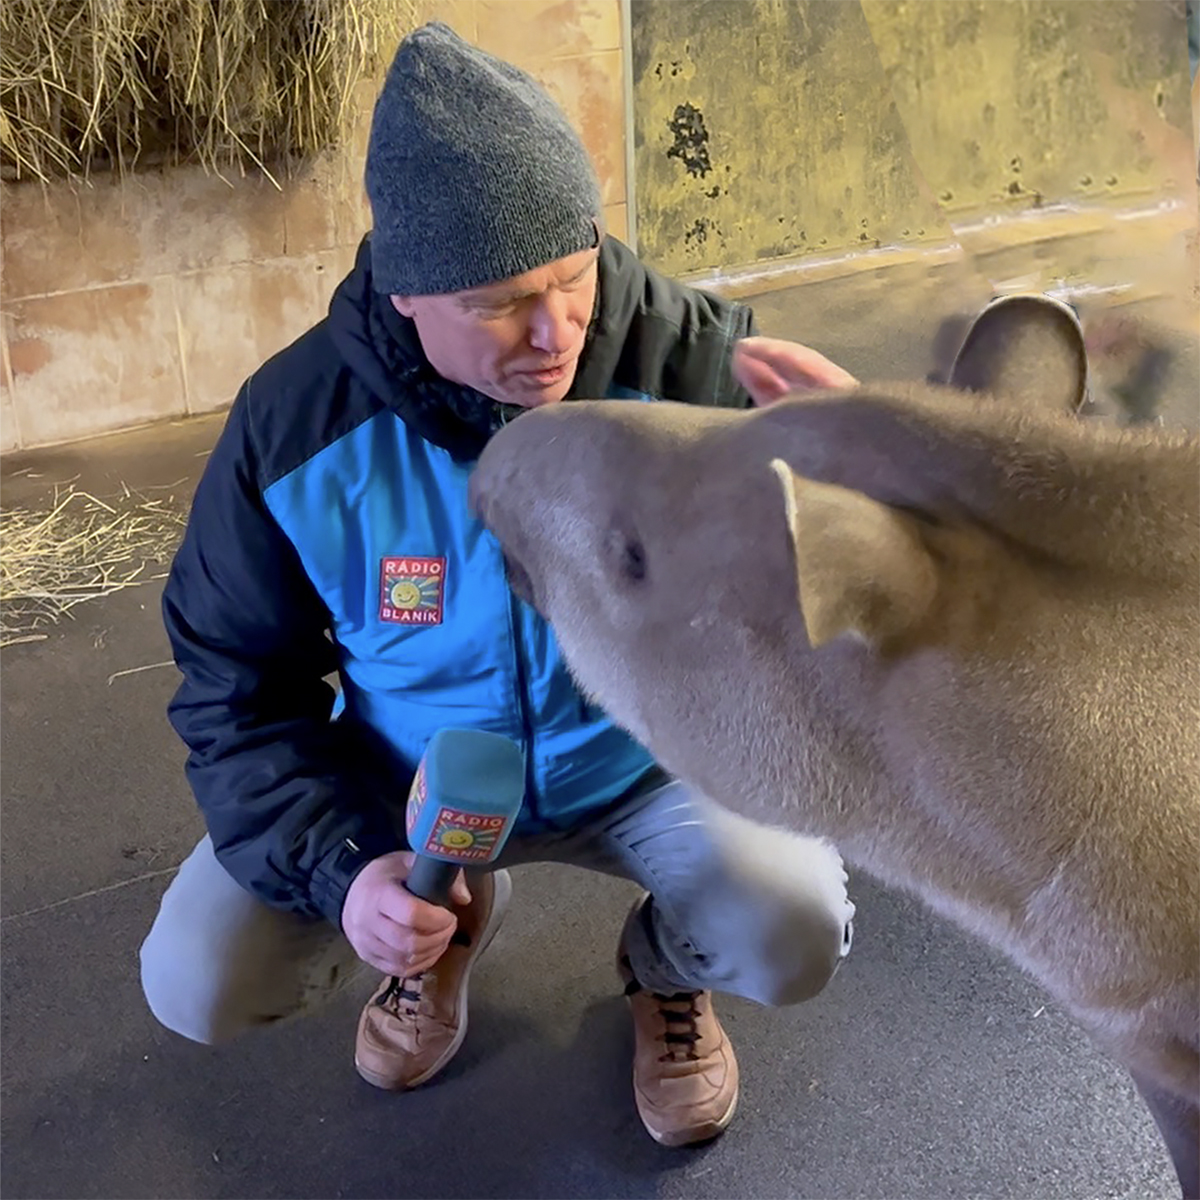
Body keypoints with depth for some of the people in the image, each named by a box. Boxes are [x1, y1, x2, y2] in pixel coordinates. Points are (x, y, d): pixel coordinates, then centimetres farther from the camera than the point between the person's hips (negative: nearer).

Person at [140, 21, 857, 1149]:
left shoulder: (689, 355, -25)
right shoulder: (294, 425, -21)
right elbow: (238, 691, -10)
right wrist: (339, 867, -27)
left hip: (649, 758, -1)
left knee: (792, 938, -26)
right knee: (197, 983, -11)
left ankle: (664, 968, 15)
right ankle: (454, 925, 21)